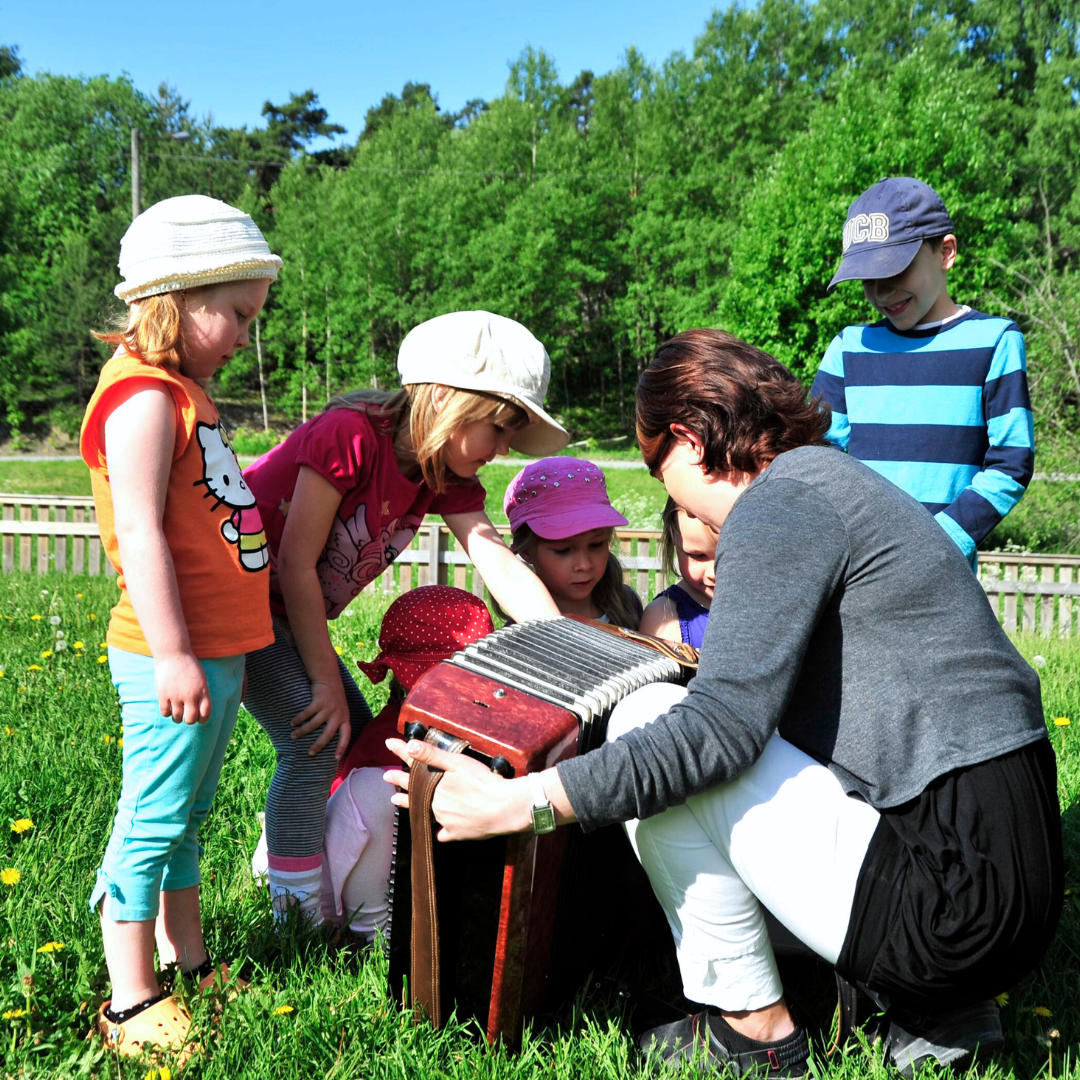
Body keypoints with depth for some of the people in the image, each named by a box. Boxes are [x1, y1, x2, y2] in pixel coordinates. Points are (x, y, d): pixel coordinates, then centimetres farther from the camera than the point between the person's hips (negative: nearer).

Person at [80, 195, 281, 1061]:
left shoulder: (184, 391, 16)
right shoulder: (145, 395, -15)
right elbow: (137, 530, -22)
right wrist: (174, 656, -23)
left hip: (220, 651, 10)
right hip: (173, 659, -10)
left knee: (185, 819, 19)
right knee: (151, 824, 1)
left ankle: (187, 964, 34)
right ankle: (131, 1006, 15)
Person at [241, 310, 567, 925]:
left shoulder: (448, 478, -5)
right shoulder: (352, 435, -28)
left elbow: (505, 571, -14)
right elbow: (296, 565, -25)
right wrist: (326, 680, -20)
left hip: (290, 612, 9)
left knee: (357, 737, 8)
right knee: (315, 741, -15)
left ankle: (283, 863, 27)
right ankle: (298, 917, -2)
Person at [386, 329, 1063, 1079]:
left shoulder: (781, 498, -13)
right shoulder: (844, 481, 16)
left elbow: (724, 727, -21)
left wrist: (519, 803, -19)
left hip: (953, 907, -10)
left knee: (648, 722, -8)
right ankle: (938, 1013, 17)